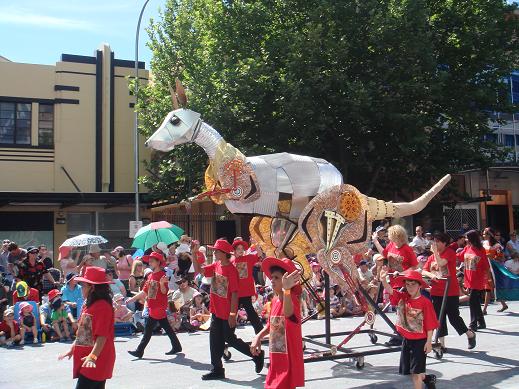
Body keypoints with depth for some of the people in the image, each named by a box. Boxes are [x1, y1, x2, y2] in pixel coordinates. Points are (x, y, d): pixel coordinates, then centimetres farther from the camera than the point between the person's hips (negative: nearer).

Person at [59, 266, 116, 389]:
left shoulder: (102, 306, -17)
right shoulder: (89, 304, 13)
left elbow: (102, 335, -24)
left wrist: (93, 356, -31)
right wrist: (72, 349, 25)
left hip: (96, 362, -9)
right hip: (86, 361, 9)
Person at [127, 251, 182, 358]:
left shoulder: (162, 275, -12)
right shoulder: (150, 276, 14)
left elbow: (164, 292, -18)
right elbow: (145, 292, 18)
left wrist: (161, 284, -37)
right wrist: (132, 299, 15)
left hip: (158, 307, -8)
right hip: (153, 307, 8)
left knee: (148, 328, -6)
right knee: (166, 327, 13)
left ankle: (139, 351, -1)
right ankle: (176, 347, 21)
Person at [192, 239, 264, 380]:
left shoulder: (231, 270, -19)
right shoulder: (216, 266, 4)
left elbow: (234, 293, -19)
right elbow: (198, 270, 6)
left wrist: (232, 313, -20)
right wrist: (194, 253, -5)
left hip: (227, 313, -8)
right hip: (216, 311, 8)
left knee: (230, 338, 2)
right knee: (215, 340, 10)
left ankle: (257, 355, 20)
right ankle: (217, 370, 21)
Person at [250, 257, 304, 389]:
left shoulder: (291, 298, -20)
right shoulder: (275, 300, 5)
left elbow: (288, 313, -46)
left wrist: (286, 290, -63)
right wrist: (258, 337, 8)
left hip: (289, 360, -9)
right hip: (276, 360, 9)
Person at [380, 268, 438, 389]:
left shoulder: (425, 302, -16)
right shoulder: (402, 297, -2)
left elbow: (430, 325, -13)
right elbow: (390, 291, -19)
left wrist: (429, 342, -12)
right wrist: (383, 280, -39)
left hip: (420, 341, -6)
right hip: (406, 340, 6)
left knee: (416, 372, 0)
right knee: (407, 370, 17)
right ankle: (427, 378, 42)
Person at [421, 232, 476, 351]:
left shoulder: (449, 252, -7)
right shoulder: (431, 257, 11)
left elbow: (441, 263, -24)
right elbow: (424, 271, 2)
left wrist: (435, 252, -17)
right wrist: (431, 275, -17)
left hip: (451, 292, -6)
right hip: (437, 292, 6)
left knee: (453, 317, 0)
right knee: (439, 318, 6)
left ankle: (470, 335, 25)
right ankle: (441, 344, 13)